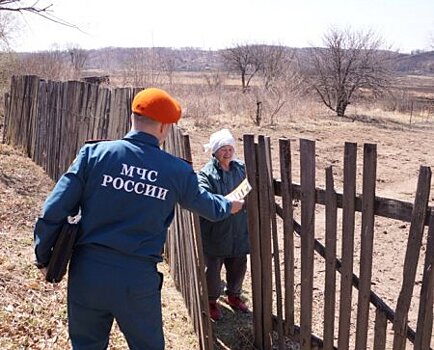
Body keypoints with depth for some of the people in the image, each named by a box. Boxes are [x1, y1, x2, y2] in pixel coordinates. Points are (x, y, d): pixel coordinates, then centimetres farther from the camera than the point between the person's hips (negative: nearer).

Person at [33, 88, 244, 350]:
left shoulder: (94, 153, -6)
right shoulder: (177, 171, -3)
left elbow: (53, 211, -7)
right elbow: (204, 203, 18)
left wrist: (44, 257, 8)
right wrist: (228, 206, 40)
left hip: (87, 272, 1)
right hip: (138, 279, -1)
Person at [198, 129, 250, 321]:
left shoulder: (241, 168, 3)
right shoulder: (207, 173, -13)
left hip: (239, 230, 5)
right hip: (215, 231, -5)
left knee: (239, 265, 17)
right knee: (213, 267, 7)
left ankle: (234, 295, 42)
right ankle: (211, 301, 29)